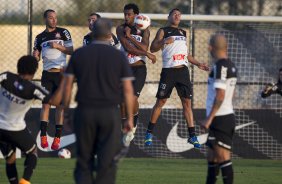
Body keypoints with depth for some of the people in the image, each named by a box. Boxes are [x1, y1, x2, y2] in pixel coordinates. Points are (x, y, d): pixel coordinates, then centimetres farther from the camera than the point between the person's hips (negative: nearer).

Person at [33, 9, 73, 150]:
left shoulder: (63, 32, 4)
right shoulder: (40, 37, 12)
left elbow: (71, 51, 1)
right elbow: (36, 57, 15)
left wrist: (58, 46, -14)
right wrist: (35, 56, -7)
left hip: (61, 73, -2)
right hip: (47, 74, 2)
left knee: (60, 105, -1)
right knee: (45, 104, -4)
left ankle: (57, 138, 1)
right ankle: (43, 136, -5)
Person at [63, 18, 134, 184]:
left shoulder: (78, 54, 4)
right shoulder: (119, 56, 1)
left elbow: (68, 86, 3)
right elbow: (128, 89, 0)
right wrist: (130, 118, 5)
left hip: (84, 112, 1)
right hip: (110, 114, -1)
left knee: (84, 160, 9)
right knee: (107, 161, 2)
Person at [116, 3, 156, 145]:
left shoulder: (144, 30, 2)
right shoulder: (121, 29, 1)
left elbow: (144, 47, -14)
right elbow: (127, 47, -12)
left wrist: (130, 37, -17)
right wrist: (147, 54, -12)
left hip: (139, 69, -2)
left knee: (133, 98, -17)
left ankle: (134, 125, 5)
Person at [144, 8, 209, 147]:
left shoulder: (183, 33, 20)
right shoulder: (163, 31, 5)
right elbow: (152, 48, -3)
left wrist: (198, 64, 19)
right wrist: (164, 42, -19)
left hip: (183, 70, 4)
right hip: (168, 71, -4)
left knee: (187, 101, 0)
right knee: (161, 101, -1)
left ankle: (192, 136, 0)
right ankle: (149, 133, 10)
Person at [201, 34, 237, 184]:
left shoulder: (220, 66, -15)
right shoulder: (231, 66, 13)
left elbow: (220, 95, -21)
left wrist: (209, 119, -18)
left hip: (220, 119, -9)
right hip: (228, 115, 9)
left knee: (223, 157, -10)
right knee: (212, 157, 15)